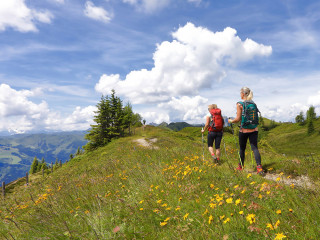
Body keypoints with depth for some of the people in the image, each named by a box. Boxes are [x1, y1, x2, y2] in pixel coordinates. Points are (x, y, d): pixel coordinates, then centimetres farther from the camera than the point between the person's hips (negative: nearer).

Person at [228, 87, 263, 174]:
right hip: (254, 130, 4)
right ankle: (259, 167, -15)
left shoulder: (240, 104, -10)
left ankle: (241, 166, 28)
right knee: (255, 148, 1)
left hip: (244, 130, -4)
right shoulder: (253, 104, 7)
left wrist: (231, 121, 7)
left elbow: (238, 119, -11)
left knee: (242, 149, 12)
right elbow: (255, 117, 12)